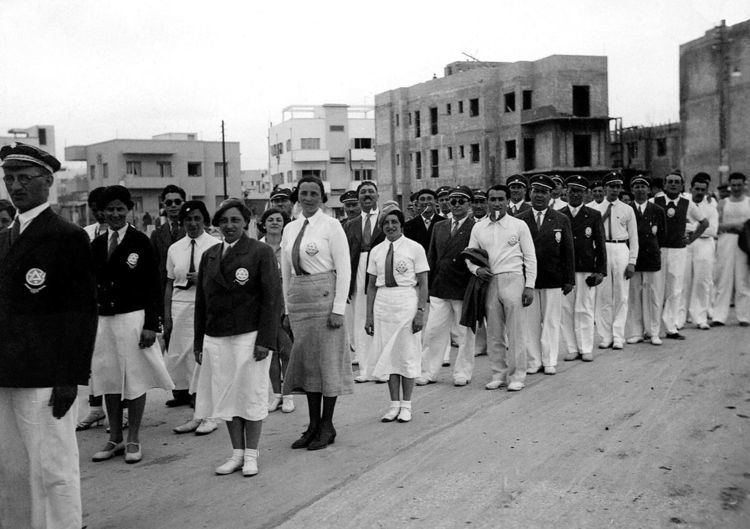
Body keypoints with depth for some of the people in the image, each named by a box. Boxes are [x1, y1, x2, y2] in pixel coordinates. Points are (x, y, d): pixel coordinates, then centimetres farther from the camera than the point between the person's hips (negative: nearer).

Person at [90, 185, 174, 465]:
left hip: (133, 317, -4)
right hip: (102, 319, 5)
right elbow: (92, 284, 12)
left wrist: (151, 325, -12)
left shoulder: (141, 242, -5)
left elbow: (153, 286, -7)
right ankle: (115, 439, 24)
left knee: (135, 378, 3)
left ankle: (133, 440, 16)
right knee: (108, 378, 10)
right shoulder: (96, 245, 9)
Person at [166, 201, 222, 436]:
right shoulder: (174, 249, 11)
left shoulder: (216, 246, -1)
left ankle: (208, 416, 7)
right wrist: (167, 316, 9)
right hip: (180, 306, 4)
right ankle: (196, 414, 13)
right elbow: (170, 284, 13)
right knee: (181, 358, 2)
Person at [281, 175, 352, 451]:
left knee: (327, 360, 0)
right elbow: (286, 272, 16)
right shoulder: (290, 229, 11)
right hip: (297, 299, 6)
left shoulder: (331, 226, -5)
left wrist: (338, 309, -14)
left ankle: (327, 426, 11)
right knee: (306, 360, 9)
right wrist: (287, 307, 11)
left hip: (324, 295, -6)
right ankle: (313, 425, 19)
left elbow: (344, 269, -8)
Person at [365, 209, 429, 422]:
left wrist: (420, 312, -12)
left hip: (407, 301, -4)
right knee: (388, 354, 7)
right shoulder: (376, 251, 8)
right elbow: (372, 285, 12)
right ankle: (394, 404, 16)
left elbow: (423, 284, -4)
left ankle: (406, 405, 13)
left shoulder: (414, 248, -3)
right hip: (383, 303, 4)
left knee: (407, 354, 2)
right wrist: (369, 315, 7)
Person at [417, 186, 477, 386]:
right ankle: (428, 372, 14)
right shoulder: (439, 228, 14)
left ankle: (462, 372, 18)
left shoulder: (476, 228, -2)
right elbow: (431, 258, 15)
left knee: (465, 334, 6)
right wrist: (428, 286, 10)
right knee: (433, 331, 4)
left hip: (464, 288, -4)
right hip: (439, 289, 4)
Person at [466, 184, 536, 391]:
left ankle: (517, 376, 4)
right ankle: (499, 374, 17)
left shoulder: (519, 225, 4)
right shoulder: (478, 227, 11)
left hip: (513, 279, -3)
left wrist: (529, 286, -4)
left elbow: (530, 257, 3)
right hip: (490, 281, 3)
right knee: (494, 333, 6)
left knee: (515, 331, -3)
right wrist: (476, 269, -5)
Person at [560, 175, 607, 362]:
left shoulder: (594, 215, 7)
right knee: (566, 310, 1)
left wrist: (601, 271, 0)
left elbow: (600, 245, 6)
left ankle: (586, 349, 10)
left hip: (586, 270, -1)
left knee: (584, 310, 1)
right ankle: (572, 349, 11)